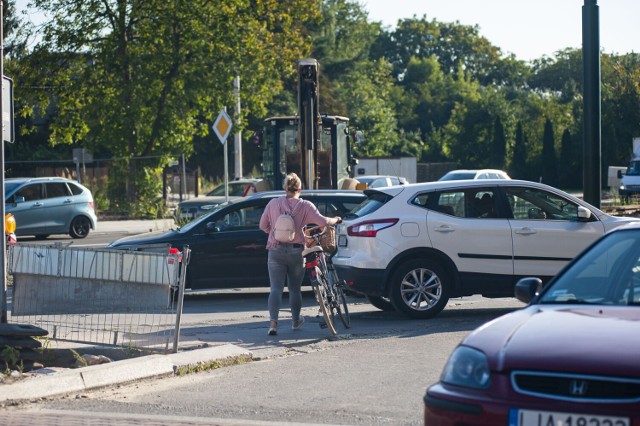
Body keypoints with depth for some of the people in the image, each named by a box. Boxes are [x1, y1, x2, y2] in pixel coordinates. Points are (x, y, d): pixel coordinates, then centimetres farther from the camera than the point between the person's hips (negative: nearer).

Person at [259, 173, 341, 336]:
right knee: (295, 289, 16)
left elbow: (263, 225, 7)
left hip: (276, 250, 0)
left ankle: (273, 322, -19)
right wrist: (336, 220, 7)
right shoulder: (305, 206, -5)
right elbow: (322, 221, -12)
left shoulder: (273, 203, 0)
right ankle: (296, 321, 29)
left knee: (276, 288, -3)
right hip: (296, 251, 0)